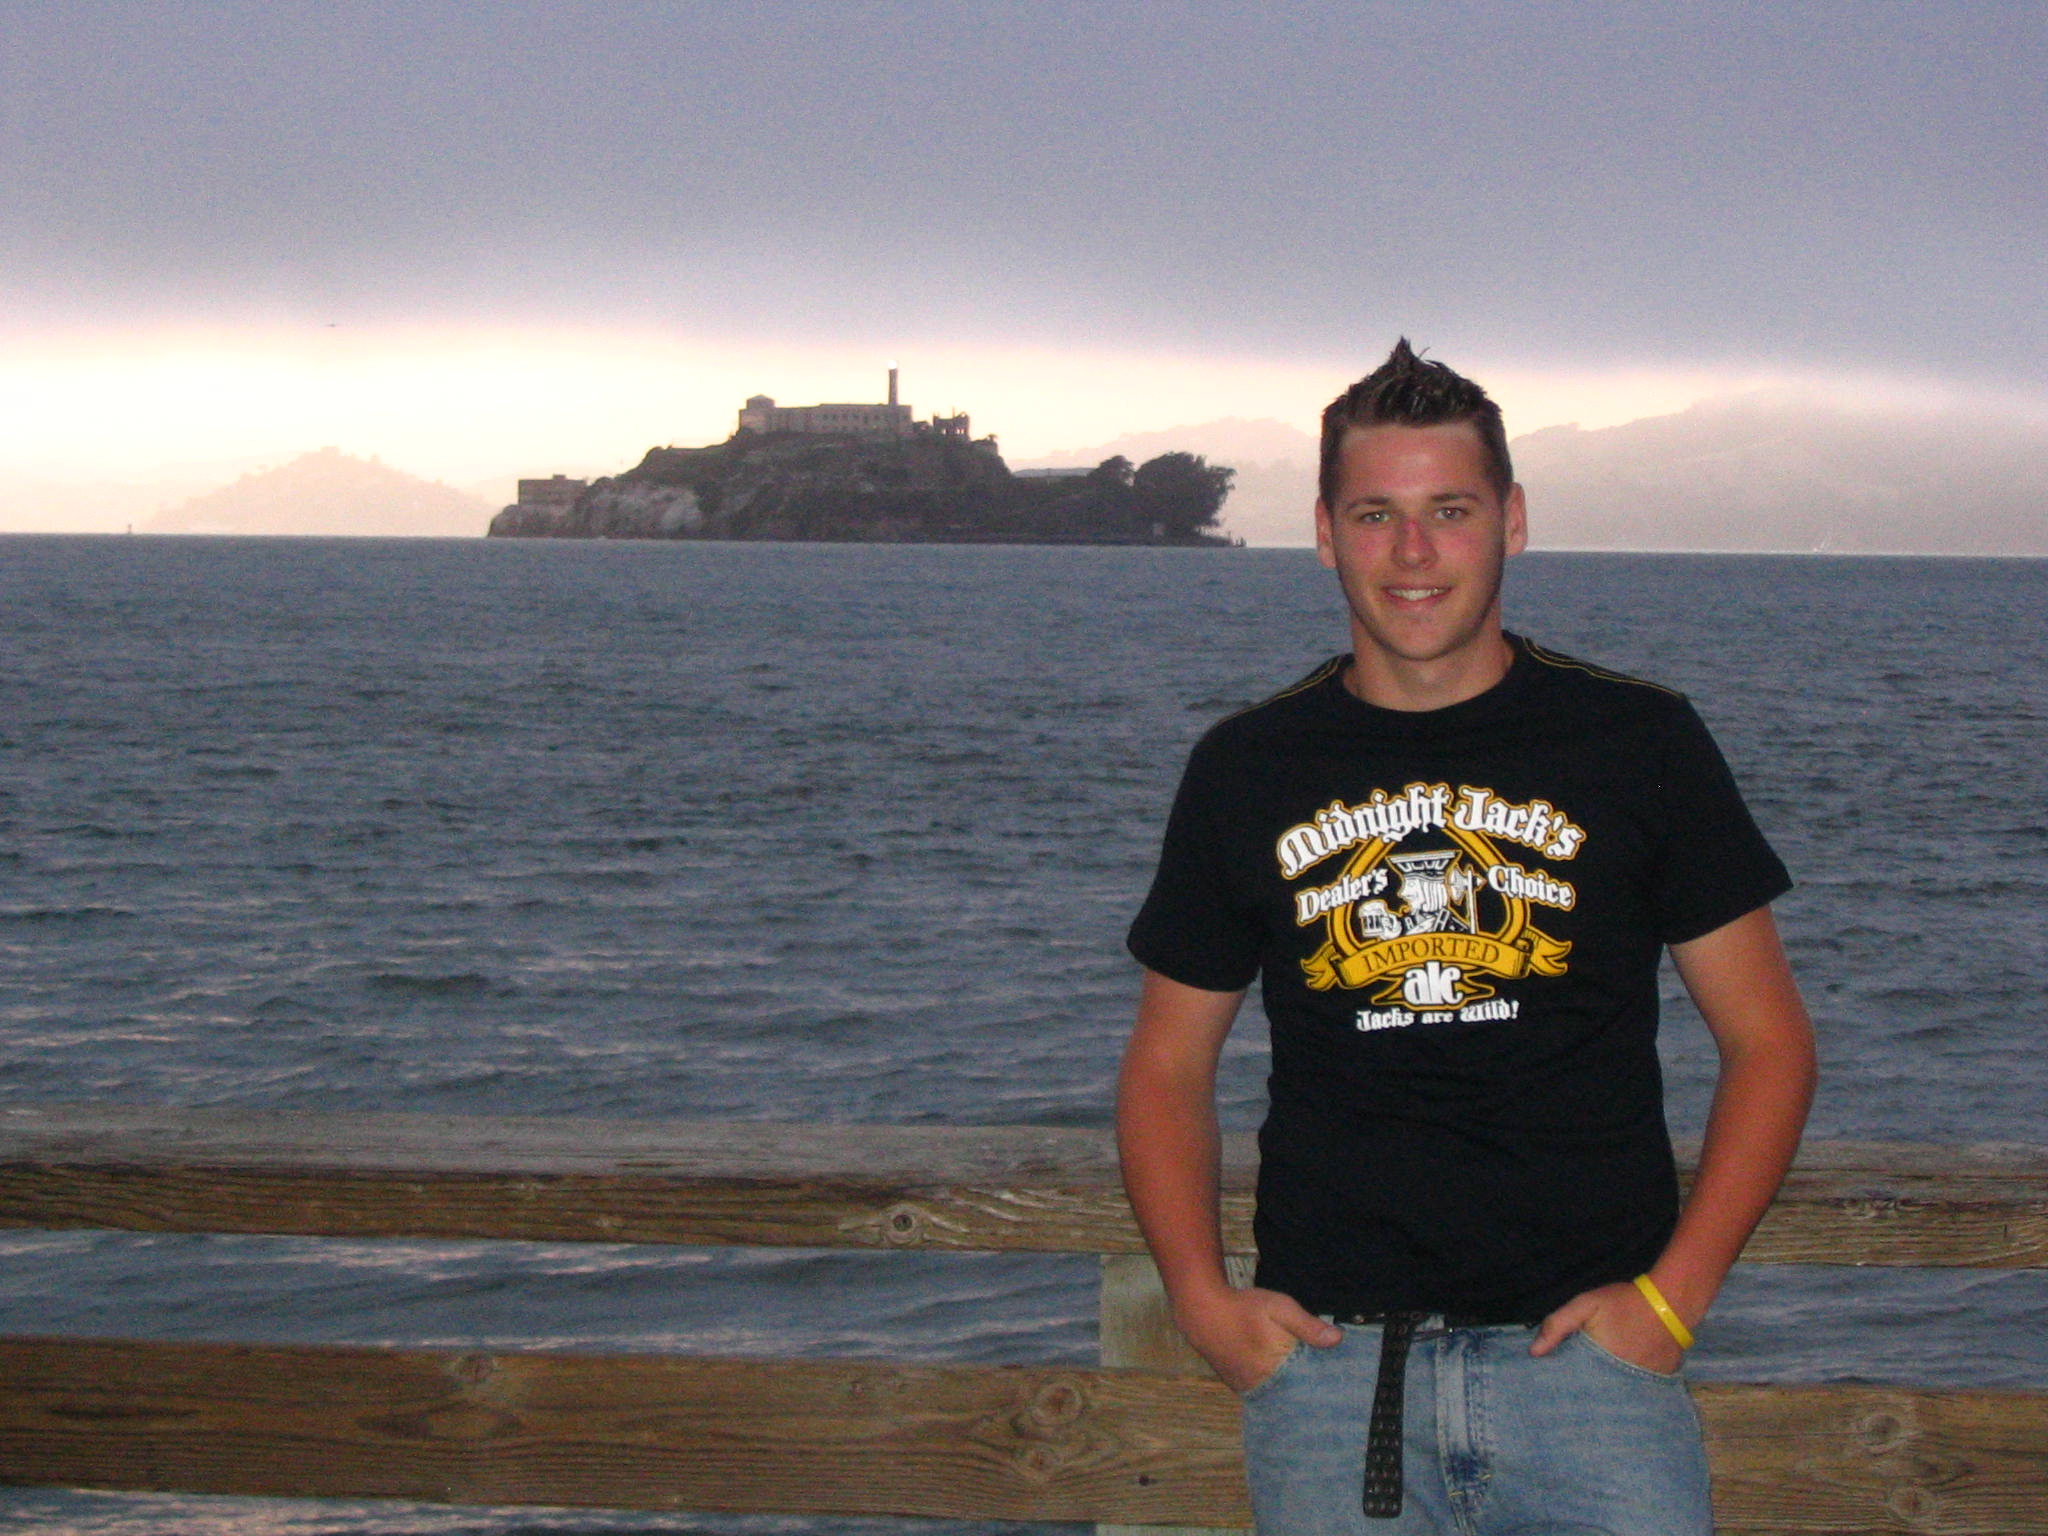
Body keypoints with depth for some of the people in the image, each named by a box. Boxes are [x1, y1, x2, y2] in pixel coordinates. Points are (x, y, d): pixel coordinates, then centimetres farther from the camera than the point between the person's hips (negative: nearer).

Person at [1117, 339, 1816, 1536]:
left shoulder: (1640, 743, 4)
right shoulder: (1247, 770, 9)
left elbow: (1769, 1040, 6)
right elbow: (1169, 1065, 15)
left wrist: (1674, 1296, -4)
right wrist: (1203, 1296, 1)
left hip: (1584, 1347, -1)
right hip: (1326, 1363, 1)